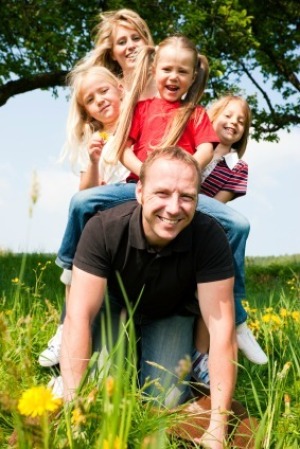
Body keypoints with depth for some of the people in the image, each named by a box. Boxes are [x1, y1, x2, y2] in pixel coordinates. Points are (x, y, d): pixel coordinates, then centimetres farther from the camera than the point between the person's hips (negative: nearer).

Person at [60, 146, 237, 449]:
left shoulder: (209, 237, -33)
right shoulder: (103, 228, -35)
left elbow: (221, 328, -33)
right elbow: (79, 317, -36)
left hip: (171, 314, 1)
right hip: (114, 306, 0)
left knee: (167, 402, -16)